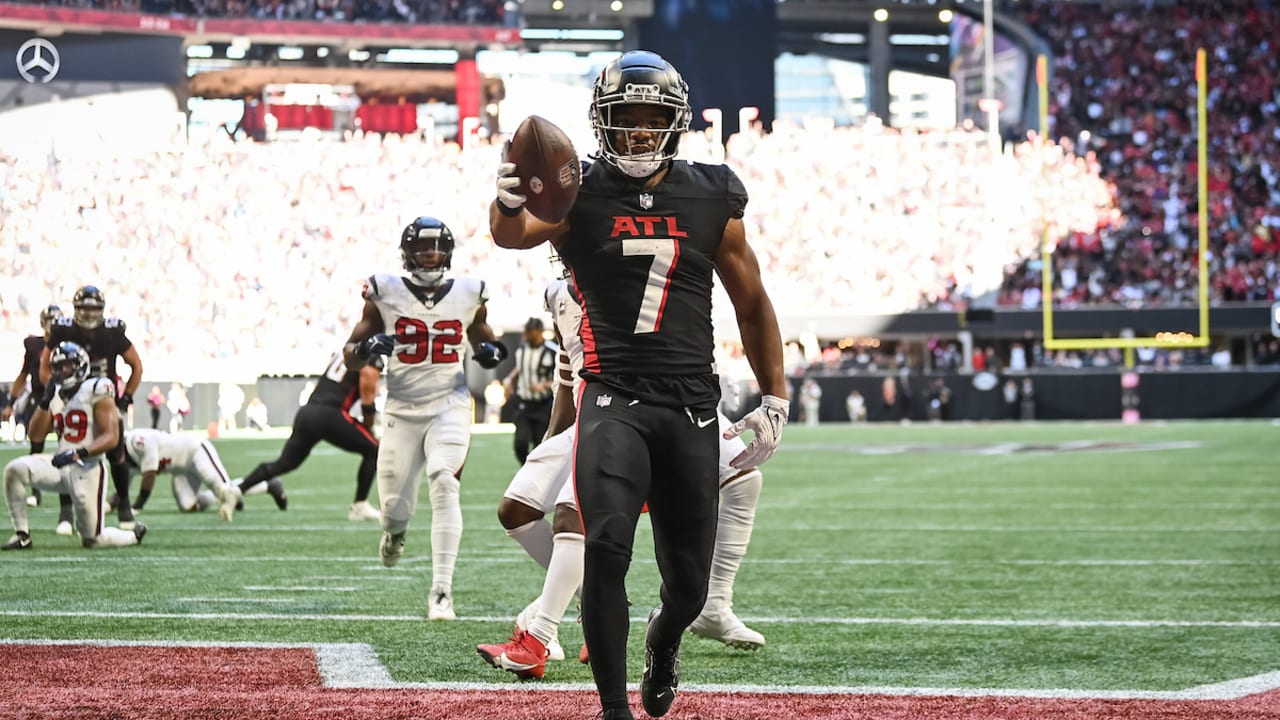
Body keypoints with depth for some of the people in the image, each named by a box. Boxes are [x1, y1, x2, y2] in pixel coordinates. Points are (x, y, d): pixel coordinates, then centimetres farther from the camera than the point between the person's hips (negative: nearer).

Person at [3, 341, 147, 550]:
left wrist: (79, 453, -28)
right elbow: (36, 433, 6)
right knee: (15, 470, -21)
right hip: (60, 465, 5)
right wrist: (45, 402, -7)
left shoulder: (96, 390, -9)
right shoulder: (55, 394, 10)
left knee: (93, 540, -2)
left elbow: (111, 438, -15)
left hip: (87, 470, -5)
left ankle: (134, 534, 30)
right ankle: (22, 536, -11)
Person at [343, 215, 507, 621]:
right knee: (396, 512, 4)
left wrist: (491, 353, -3)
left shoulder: (468, 296, 3)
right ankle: (395, 530, 47)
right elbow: (350, 359, 1)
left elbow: (481, 339, 21)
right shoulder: (385, 295, -1)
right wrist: (368, 346, -22)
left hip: (450, 407, 0)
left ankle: (442, 592, -27)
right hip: (402, 411, 0)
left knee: (443, 482, -25)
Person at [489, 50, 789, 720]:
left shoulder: (711, 201, 9)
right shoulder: (580, 194, 1)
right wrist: (510, 201, -44)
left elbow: (751, 302, 17)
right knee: (606, 544, -24)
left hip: (691, 407, 3)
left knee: (689, 583, 6)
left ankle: (663, 640, 44)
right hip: (614, 396, -3)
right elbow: (512, 234, -20)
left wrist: (774, 400, 14)